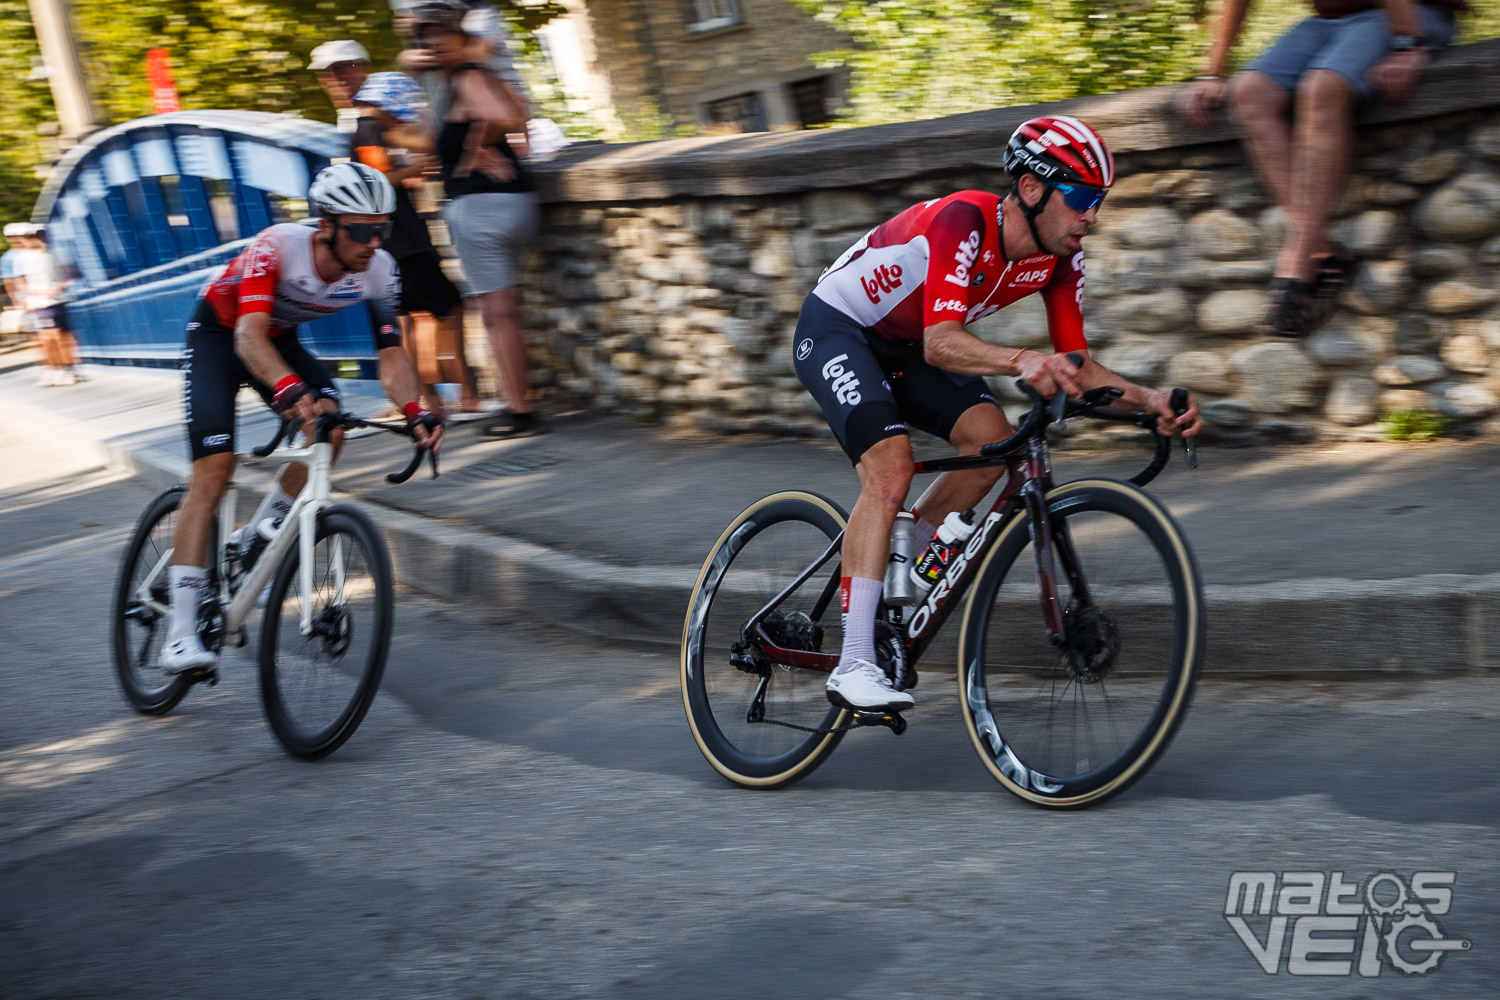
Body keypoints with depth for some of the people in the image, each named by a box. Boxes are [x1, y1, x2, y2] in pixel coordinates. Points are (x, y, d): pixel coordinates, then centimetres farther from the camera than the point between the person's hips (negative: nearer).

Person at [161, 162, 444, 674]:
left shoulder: (378, 271, -20)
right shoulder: (277, 247, -35)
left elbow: (390, 353, -19)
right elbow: (249, 335, -45)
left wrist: (414, 412, -38)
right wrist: (288, 388, -64)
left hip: (281, 339, 5)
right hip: (218, 336, -5)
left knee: (329, 427, -22)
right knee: (214, 468, -17)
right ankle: (180, 634, -19)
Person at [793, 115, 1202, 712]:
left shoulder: (1060, 260, -11)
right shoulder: (963, 222, -33)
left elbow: (1075, 364, -8)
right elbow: (941, 343, -43)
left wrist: (1149, 401, -24)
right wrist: (1022, 362, -60)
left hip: (905, 345, 8)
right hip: (835, 330, -8)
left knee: (992, 441, -14)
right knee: (891, 468, -26)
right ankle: (854, 666, -27)